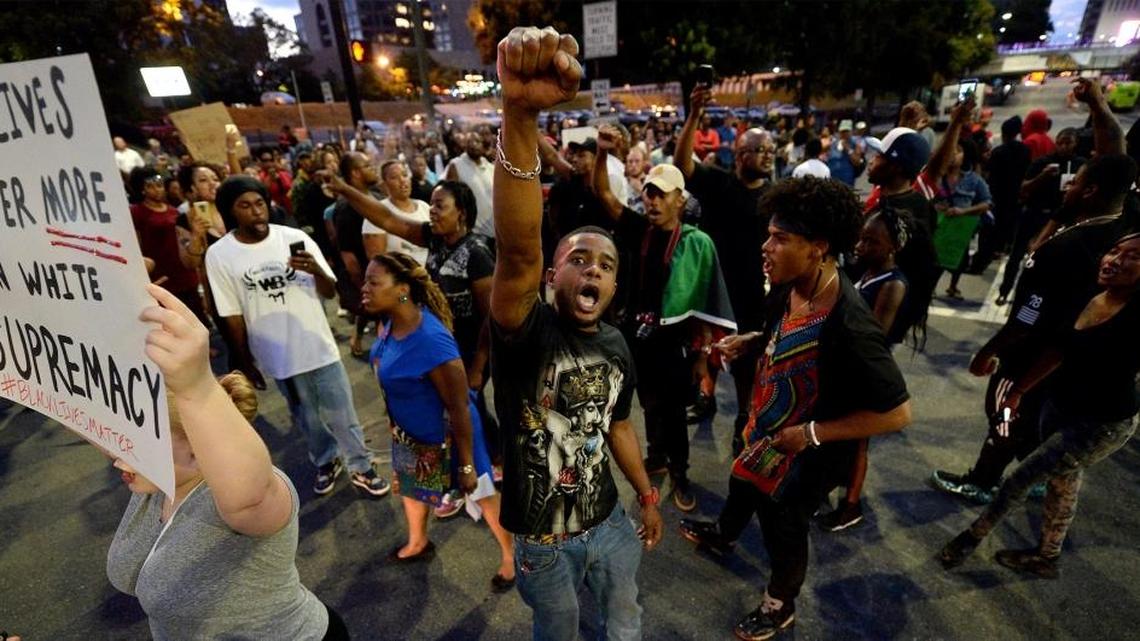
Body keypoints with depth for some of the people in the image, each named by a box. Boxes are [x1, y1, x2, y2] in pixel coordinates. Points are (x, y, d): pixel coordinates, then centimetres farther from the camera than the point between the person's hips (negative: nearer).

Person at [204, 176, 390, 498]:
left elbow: (330, 292, -6)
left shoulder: (295, 238, -10)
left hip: (319, 345, 0)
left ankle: (361, 468, 28)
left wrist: (317, 271, -27)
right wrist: (246, 362, 4)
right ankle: (326, 463, 42)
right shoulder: (219, 255, -8)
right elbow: (233, 316, -2)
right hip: (278, 354, 1)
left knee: (342, 414, 9)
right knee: (307, 417, 19)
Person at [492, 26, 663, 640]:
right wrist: (519, 113, -57)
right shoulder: (527, 330, -25)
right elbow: (518, 250, -45)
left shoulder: (615, 346, -6)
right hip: (541, 539, -3)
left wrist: (647, 497, 17)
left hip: (608, 521, 4)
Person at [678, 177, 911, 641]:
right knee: (742, 483, 33)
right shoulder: (788, 289, -14)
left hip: (802, 456, -7)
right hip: (765, 429, 8)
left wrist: (812, 434, -27)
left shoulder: (849, 327, -38)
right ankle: (724, 534, 67)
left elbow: (897, 413, -30)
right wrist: (747, 341, -8)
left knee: (783, 530, 18)